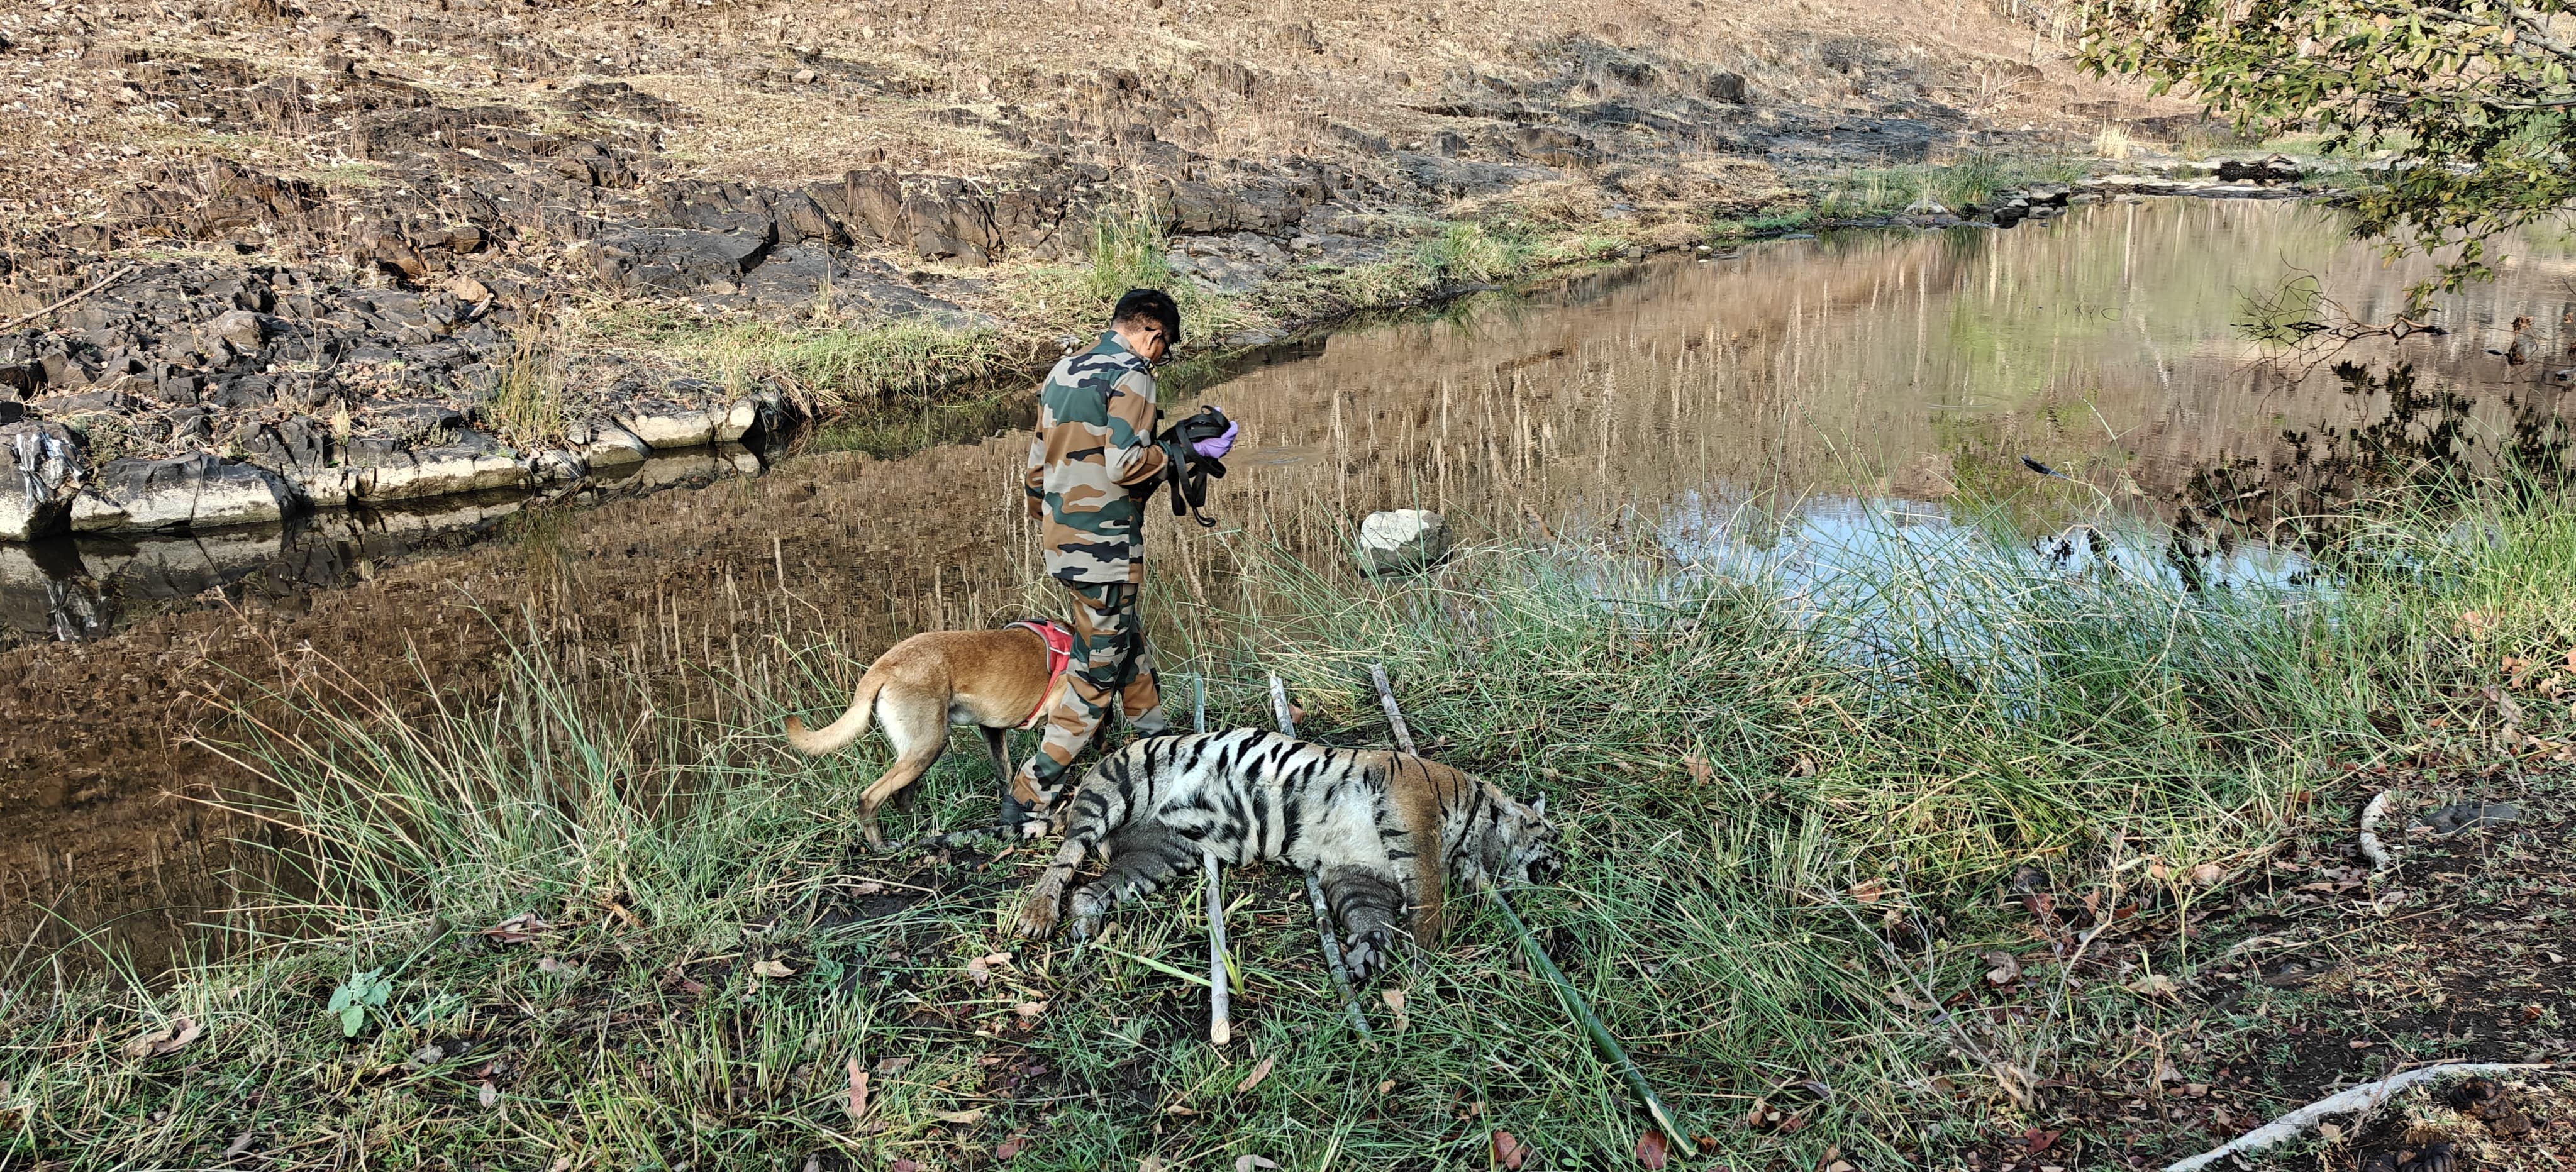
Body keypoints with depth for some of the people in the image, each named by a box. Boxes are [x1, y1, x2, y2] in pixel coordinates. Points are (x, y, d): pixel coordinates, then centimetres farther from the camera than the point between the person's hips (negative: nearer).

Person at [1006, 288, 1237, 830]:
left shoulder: (1063, 371, 12)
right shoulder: (1132, 377, -13)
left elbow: (1038, 459, 17)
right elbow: (1125, 464, -22)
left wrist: (1043, 521, 28)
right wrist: (1188, 451, -9)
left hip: (1062, 538, 9)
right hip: (1105, 546, -9)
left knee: (1129, 644, 23)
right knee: (1097, 673, -1)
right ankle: (1029, 798, 0)